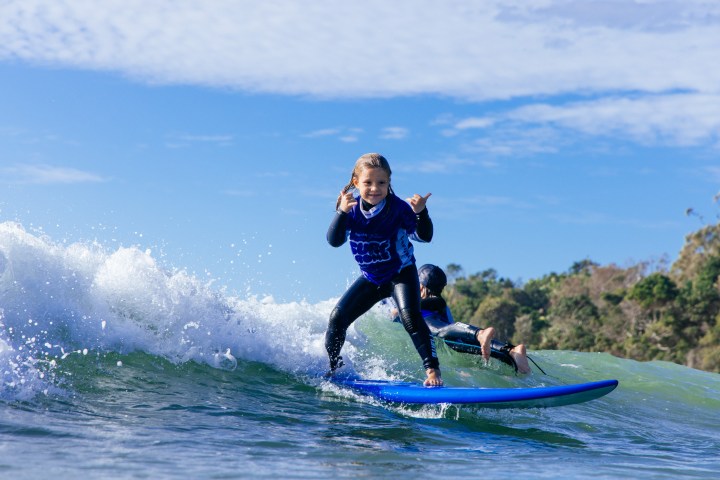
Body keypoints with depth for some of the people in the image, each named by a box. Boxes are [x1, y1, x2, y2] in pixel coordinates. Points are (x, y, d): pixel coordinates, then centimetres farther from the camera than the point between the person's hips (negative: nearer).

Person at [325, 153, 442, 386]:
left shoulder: (398, 208, -22)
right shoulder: (352, 209, -13)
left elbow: (424, 236, -27)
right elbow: (334, 241, -25)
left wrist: (420, 213, -48)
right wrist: (342, 212, -42)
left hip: (401, 274, -4)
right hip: (370, 279, 4)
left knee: (410, 317, -27)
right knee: (337, 317, 0)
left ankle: (432, 369, -21)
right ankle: (330, 365, 24)